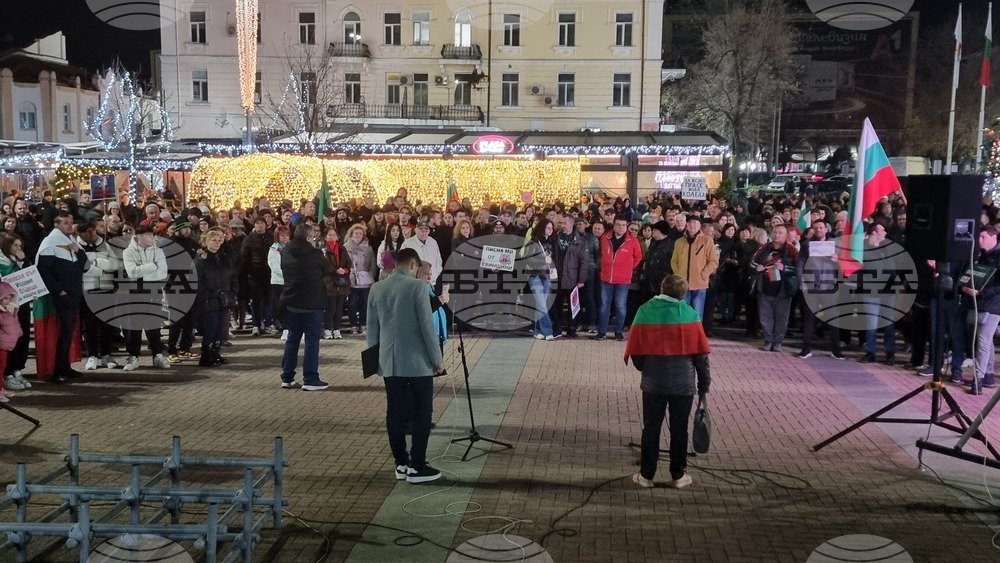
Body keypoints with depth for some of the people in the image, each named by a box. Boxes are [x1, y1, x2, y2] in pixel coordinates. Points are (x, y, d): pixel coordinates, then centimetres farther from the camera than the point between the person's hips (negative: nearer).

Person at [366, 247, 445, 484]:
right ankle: (416, 466, 3)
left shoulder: (377, 288, 6)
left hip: (389, 361, 5)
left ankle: (401, 463, 17)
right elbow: (427, 325, -13)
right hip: (418, 360, -5)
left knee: (395, 413, 10)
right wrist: (437, 358, -5)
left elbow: (372, 328, 10)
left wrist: (374, 358, 20)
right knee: (421, 412, 3)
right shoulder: (417, 286, -11)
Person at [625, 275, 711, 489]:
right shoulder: (690, 314, -6)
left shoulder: (645, 311, -7)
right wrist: (704, 385, 5)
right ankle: (678, 475, 18)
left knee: (651, 429, 10)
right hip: (683, 383, 0)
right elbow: (701, 354, -4)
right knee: (679, 430, 11)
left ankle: (646, 475, 15)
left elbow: (635, 351, -4)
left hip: (653, 382, 0)